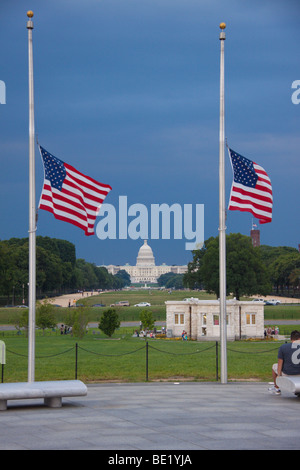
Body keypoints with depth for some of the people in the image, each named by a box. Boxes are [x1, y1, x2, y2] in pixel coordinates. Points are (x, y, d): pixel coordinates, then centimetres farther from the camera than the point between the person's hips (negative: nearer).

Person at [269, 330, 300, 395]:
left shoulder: (283, 347, -9)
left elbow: (280, 362, -5)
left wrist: (279, 375, 4)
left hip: (287, 373, -2)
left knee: (274, 366, 30)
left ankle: (276, 388, 37)